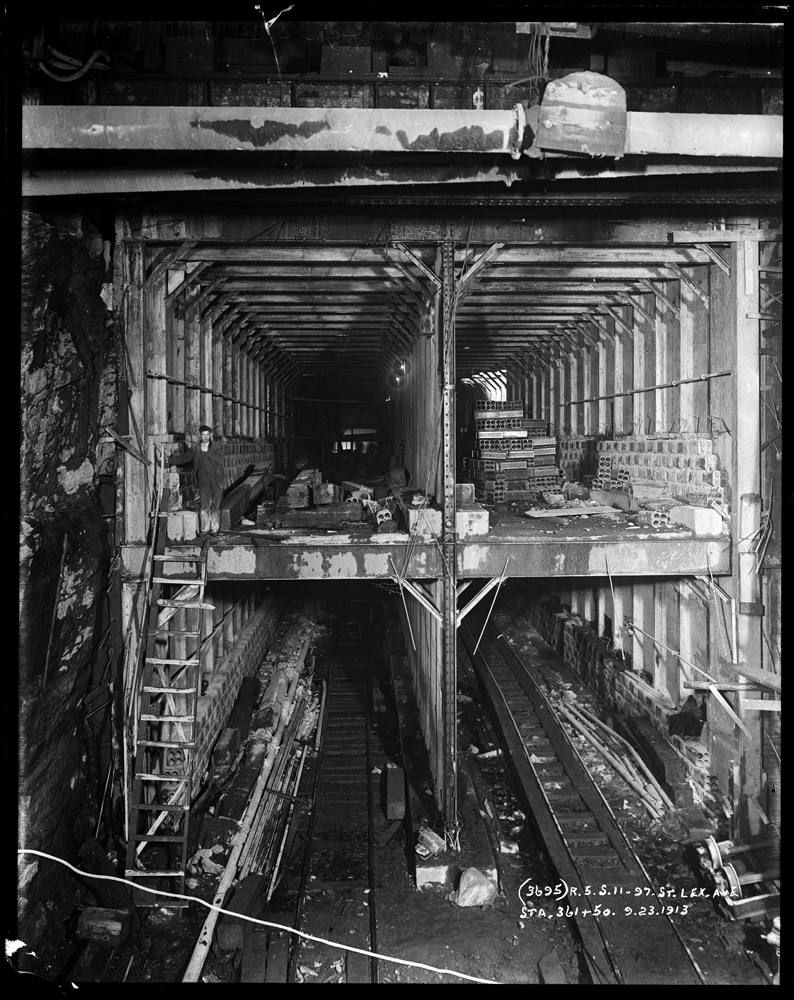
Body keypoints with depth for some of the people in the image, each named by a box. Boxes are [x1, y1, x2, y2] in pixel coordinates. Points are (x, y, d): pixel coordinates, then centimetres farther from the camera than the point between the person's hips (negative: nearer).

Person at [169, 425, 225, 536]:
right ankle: (204, 529, 0)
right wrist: (168, 460, 4)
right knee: (204, 505, -8)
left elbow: (220, 460, -12)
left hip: (217, 481, -1)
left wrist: (207, 452, -16)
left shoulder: (216, 447, 3)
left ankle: (214, 529, 10)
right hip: (203, 481, 1)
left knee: (215, 505, 2)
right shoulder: (195, 449, 8)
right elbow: (183, 458, 12)